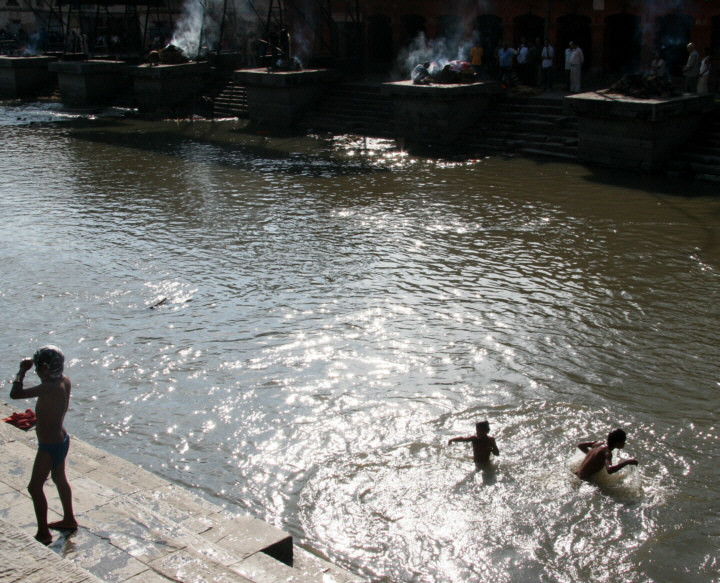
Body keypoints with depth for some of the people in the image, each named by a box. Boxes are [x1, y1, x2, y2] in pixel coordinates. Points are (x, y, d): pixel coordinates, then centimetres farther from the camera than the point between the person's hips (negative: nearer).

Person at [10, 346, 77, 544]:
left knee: (35, 487, 6)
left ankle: (43, 533, 16)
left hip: (50, 446, -9)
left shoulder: (50, 388, -32)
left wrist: (22, 370, -23)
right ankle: (69, 520, 42)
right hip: (61, 439, 9)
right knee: (60, 479, 25)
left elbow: (15, 393, -36)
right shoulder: (64, 381, -6)